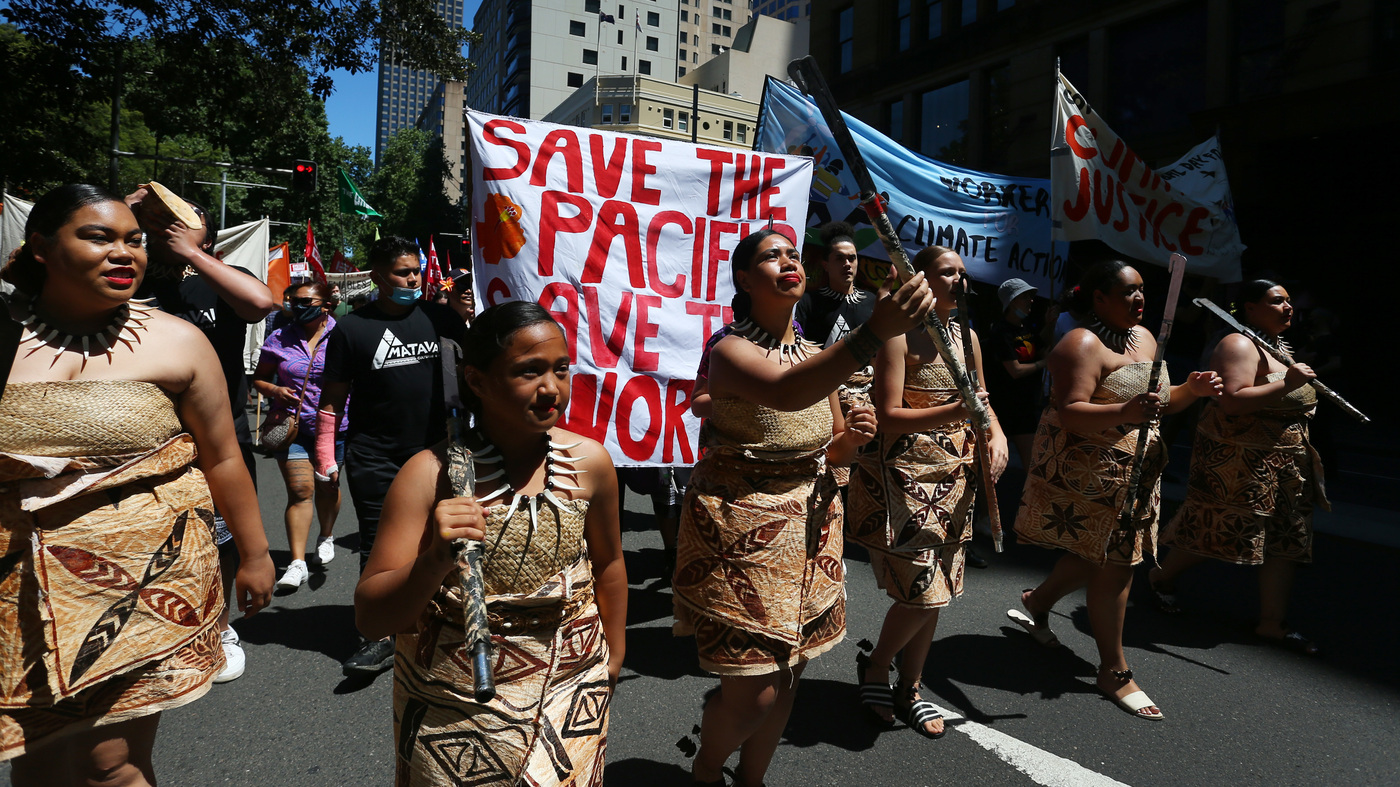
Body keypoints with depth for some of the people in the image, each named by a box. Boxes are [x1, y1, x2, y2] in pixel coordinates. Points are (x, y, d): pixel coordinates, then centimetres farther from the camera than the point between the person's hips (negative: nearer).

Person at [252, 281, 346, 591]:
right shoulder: (279, 339, 3)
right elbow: (259, 378, 11)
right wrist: (275, 390, -11)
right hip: (292, 426, 1)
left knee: (327, 486, 15)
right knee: (300, 489, -6)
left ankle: (326, 536, 41)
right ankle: (297, 563, -3)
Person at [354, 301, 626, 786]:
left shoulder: (588, 462, -10)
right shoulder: (431, 473, -16)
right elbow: (370, 619, -17)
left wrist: (613, 654, 18)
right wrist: (434, 561, -36)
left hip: (567, 688, 2)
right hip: (453, 704, -1)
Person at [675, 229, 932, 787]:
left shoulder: (816, 356, 8)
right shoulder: (729, 349, -15)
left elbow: (833, 453, 15)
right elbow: (784, 393, -38)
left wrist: (852, 436, -9)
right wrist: (874, 332, -51)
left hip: (808, 526, 7)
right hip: (741, 530, -7)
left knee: (784, 676, 15)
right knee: (751, 692, -3)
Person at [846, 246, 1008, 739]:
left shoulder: (966, 337, 11)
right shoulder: (898, 337, -11)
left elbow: (979, 403, 19)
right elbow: (889, 417, -17)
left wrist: (997, 435, -2)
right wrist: (955, 411, -28)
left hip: (954, 477, 7)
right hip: (905, 477, -7)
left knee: (936, 592, 12)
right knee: (921, 592, -8)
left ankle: (909, 689, 30)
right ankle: (875, 666, 21)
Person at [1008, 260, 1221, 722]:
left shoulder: (1144, 338, 13)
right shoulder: (1083, 344, -16)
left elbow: (1158, 403, 18)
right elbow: (1069, 414, -25)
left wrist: (1191, 390, -2)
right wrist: (1125, 413, -40)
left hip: (1133, 474, 9)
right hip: (1090, 475, -9)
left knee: (1099, 557, 16)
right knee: (1113, 568, -3)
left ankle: (1037, 602, 41)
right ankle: (1114, 672, 12)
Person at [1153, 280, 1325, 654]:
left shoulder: (1279, 347, 17)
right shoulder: (1239, 346, -14)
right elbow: (1233, 402, -27)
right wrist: (1286, 384, -28)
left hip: (1283, 465, 10)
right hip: (1237, 459, -10)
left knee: (1286, 539, 8)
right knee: (1219, 530, -1)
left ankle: (1272, 622, 16)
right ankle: (1162, 577, 23)